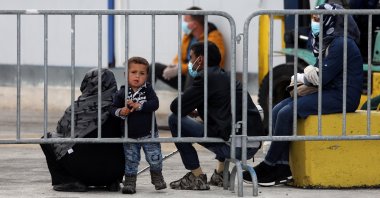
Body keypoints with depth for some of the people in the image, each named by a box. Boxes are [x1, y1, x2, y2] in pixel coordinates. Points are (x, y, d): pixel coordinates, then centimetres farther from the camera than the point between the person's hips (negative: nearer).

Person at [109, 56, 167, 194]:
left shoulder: (148, 90, -5)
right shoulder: (122, 93, -4)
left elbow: (154, 104, -18)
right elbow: (113, 108, -6)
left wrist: (138, 106, -27)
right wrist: (121, 112, -27)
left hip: (148, 134, 0)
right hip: (130, 135, 0)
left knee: (154, 158, 5)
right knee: (130, 161, 5)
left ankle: (157, 178, 28)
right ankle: (129, 182, 15)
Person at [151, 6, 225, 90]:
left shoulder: (214, 38, -14)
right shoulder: (188, 36, 10)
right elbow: (180, 56, 15)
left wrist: (180, 69, -23)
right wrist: (173, 66, -9)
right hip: (185, 77, 8)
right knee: (155, 67, 1)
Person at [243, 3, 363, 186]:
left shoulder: (341, 44, -14)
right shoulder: (329, 42, 18)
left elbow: (323, 77, -19)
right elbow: (319, 73, 17)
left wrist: (300, 77, -1)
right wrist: (309, 71, -8)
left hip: (341, 97, -10)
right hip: (328, 93, 10)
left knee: (287, 113, -20)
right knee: (278, 110, -4)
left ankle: (269, 166, -12)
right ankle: (284, 166, -10)